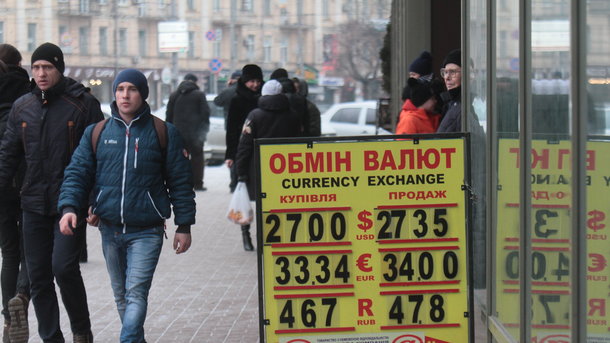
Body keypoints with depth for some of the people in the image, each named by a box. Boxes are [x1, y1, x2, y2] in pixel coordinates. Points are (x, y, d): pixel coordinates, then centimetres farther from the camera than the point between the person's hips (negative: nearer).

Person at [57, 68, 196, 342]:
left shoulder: (164, 133, 1)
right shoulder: (96, 133, 8)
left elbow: (180, 181, 3)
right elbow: (77, 173, 5)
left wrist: (184, 226, 1)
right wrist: (69, 207, -12)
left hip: (146, 230, -4)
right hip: (110, 229, 4)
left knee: (136, 293, -14)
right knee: (121, 294, 13)